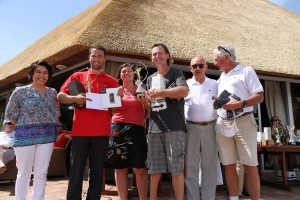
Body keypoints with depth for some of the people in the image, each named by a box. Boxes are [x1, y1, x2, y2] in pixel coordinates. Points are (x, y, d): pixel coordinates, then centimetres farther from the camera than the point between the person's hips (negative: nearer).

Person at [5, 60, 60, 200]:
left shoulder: (52, 92, 9)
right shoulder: (20, 91, -1)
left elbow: (57, 113, 14)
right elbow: (10, 114, 1)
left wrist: (49, 128, 4)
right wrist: (24, 127, 1)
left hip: (47, 136, 3)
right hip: (25, 136, -3)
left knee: (41, 173, 7)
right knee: (24, 173, 3)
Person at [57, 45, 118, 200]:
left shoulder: (112, 81, 11)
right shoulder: (77, 76, 10)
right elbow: (60, 96, 6)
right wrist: (75, 98, -14)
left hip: (101, 132, 1)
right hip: (80, 130, 0)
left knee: (97, 171, 7)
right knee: (76, 170, 3)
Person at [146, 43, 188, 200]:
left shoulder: (175, 73, 4)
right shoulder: (150, 79, 20)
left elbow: (184, 91, -14)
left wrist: (161, 92, -14)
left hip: (174, 127, -5)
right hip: (154, 128, 5)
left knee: (177, 168, -2)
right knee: (154, 169, 7)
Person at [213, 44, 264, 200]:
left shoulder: (246, 71, 3)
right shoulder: (221, 78, 21)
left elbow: (259, 96, -7)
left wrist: (240, 104, -20)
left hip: (243, 122, -5)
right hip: (222, 124, 6)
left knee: (250, 166, -4)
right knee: (228, 165, 6)